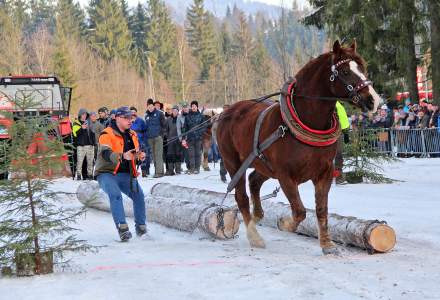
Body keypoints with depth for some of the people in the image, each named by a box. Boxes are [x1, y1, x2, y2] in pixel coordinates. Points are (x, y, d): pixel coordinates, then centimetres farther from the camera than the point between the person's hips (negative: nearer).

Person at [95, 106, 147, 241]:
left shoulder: (132, 135, 12)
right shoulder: (107, 134, -12)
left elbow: (136, 155, 20)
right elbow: (106, 154, -28)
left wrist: (140, 156, -6)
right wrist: (122, 156, -47)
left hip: (125, 174, 6)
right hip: (107, 173, -6)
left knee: (138, 194, -15)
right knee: (115, 194, -31)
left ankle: (141, 227, 0)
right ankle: (122, 227, -33)